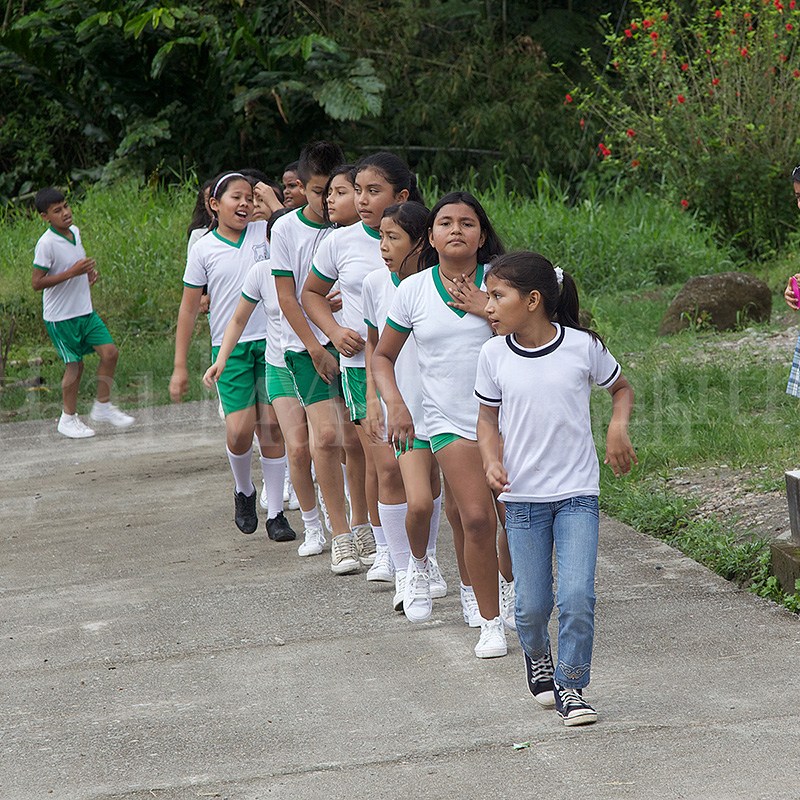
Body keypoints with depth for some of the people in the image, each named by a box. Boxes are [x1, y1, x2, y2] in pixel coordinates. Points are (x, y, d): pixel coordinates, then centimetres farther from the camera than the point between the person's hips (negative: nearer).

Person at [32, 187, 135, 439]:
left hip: (85, 311, 7)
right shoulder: (46, 243, -20)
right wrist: (72, 272, -26)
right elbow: (37, 283, -21)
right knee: (74, 364, 1)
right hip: (60, 316, -7)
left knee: (110, 352, 1)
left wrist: (88, 273, 3)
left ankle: (102, 406, 17)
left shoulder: (75, 232, 5)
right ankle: (68, 419, 18)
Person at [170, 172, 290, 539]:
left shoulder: (263, 233, 5)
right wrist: (180, 367, 3)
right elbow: (189, 307, 4)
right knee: (239, 430, -11)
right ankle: (243, 492, 21)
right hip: (230, 347, -1)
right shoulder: (204, 249, 1)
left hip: (269, 341, 1)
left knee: (272, 427, 1)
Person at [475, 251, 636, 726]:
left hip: (577, 494, -2)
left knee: (577, 596, -14)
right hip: (522, 497, 2)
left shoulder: (584, 346, -6)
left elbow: (622, 388, 12)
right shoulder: (495, 355, -2)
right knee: (532, 605, 4)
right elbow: (488, 418, 10)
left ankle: (571, 686, 3)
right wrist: (492, 461, -9)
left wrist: (618, 427, -6)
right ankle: (537, 658, 36)